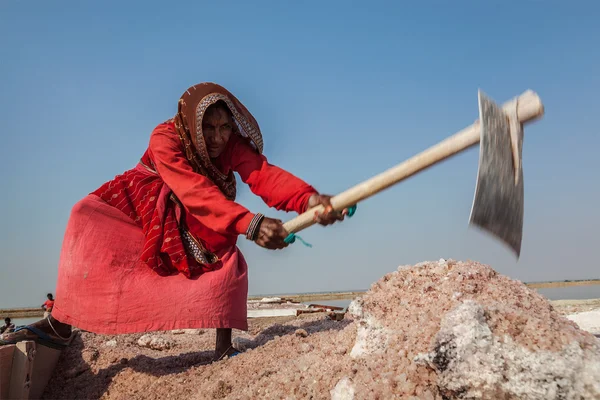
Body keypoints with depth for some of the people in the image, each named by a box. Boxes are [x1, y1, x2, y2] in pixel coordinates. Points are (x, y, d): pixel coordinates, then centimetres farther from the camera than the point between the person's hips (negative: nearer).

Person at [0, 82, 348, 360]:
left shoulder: (234, 144, -26)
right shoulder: (165, 139, -35)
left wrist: (309, 199, -64)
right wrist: (249, 223, -64)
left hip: (197, 218, 2)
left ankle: (224, 347, -7)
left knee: (228, 261, -22)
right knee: (90, 219, -23)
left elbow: (266, 175, -43)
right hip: (146, 201, -2)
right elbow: (196, 193, -49)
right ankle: (59, 325, -16)